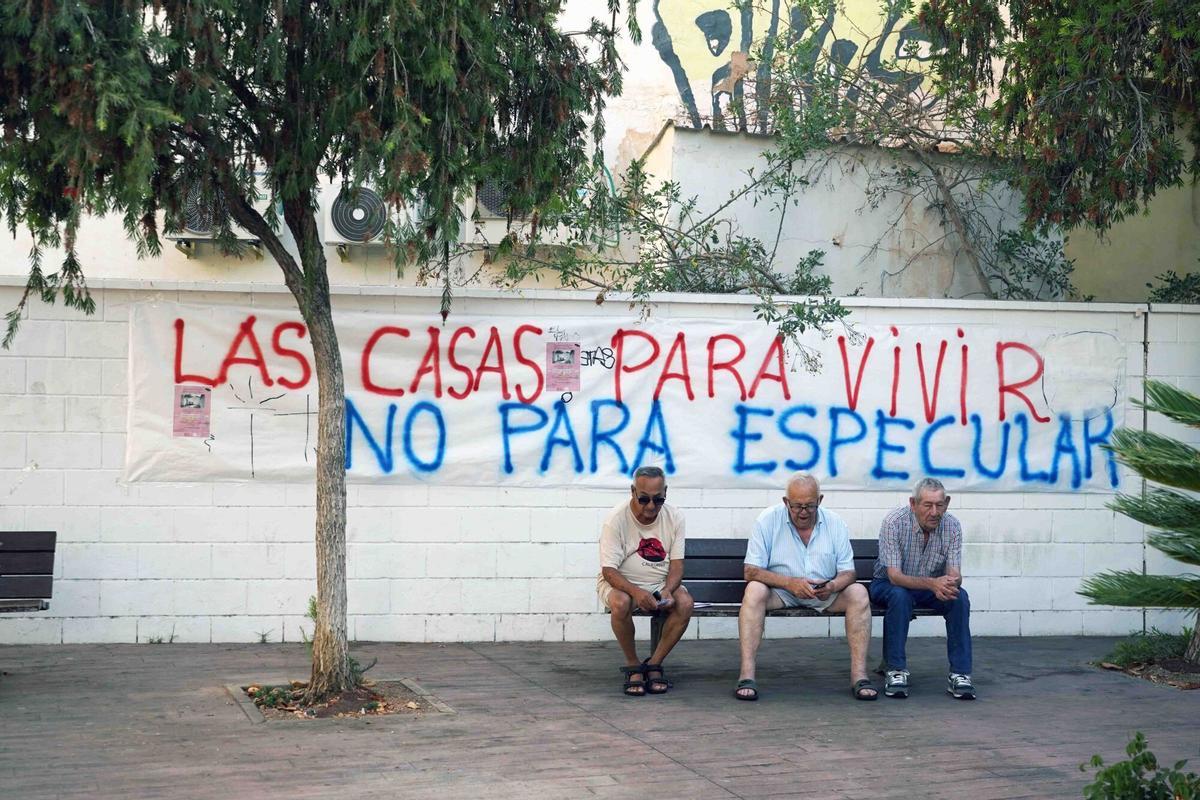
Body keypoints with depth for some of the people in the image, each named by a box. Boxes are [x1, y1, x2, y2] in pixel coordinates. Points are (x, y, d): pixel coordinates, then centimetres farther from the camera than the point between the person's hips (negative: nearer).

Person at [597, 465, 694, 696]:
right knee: (621, 603, -36)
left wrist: (667, 590, -27)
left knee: (685, 602, -27)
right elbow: (609, 571, -19)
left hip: (660, 584, 3)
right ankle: (632, 666, -14)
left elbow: (677, 564, -5)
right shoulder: (616, 519, -16)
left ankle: (654, 664, -12)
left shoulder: (674, 517, -6)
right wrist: (636, 592, -38)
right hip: (620, 582, -3)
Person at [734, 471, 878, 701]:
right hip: (780, 593, -2)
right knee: (754, 591, -33)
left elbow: (848, 572, -1)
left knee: (858, 593, -24)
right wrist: (789, 583, -29)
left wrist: (833, 586, -26)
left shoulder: (835, 524, -1)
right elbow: (751, 571, -13)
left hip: (824, 595, 2)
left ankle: (859, 675, -24)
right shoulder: (768, 521, -8)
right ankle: (747, 675, -35)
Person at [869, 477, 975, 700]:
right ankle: (896, 671, -27)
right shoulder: (894, 523, -25)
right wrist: (931, 583, -47)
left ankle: (959, 673, -22)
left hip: (932, 587, 3)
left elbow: (954, 574, -17)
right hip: (889, 585, -3)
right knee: (900, 596, -36)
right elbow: (895, 576, -30)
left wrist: (951, 583, -44)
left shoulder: (952, 526, -14)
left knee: (960, 597, -26)